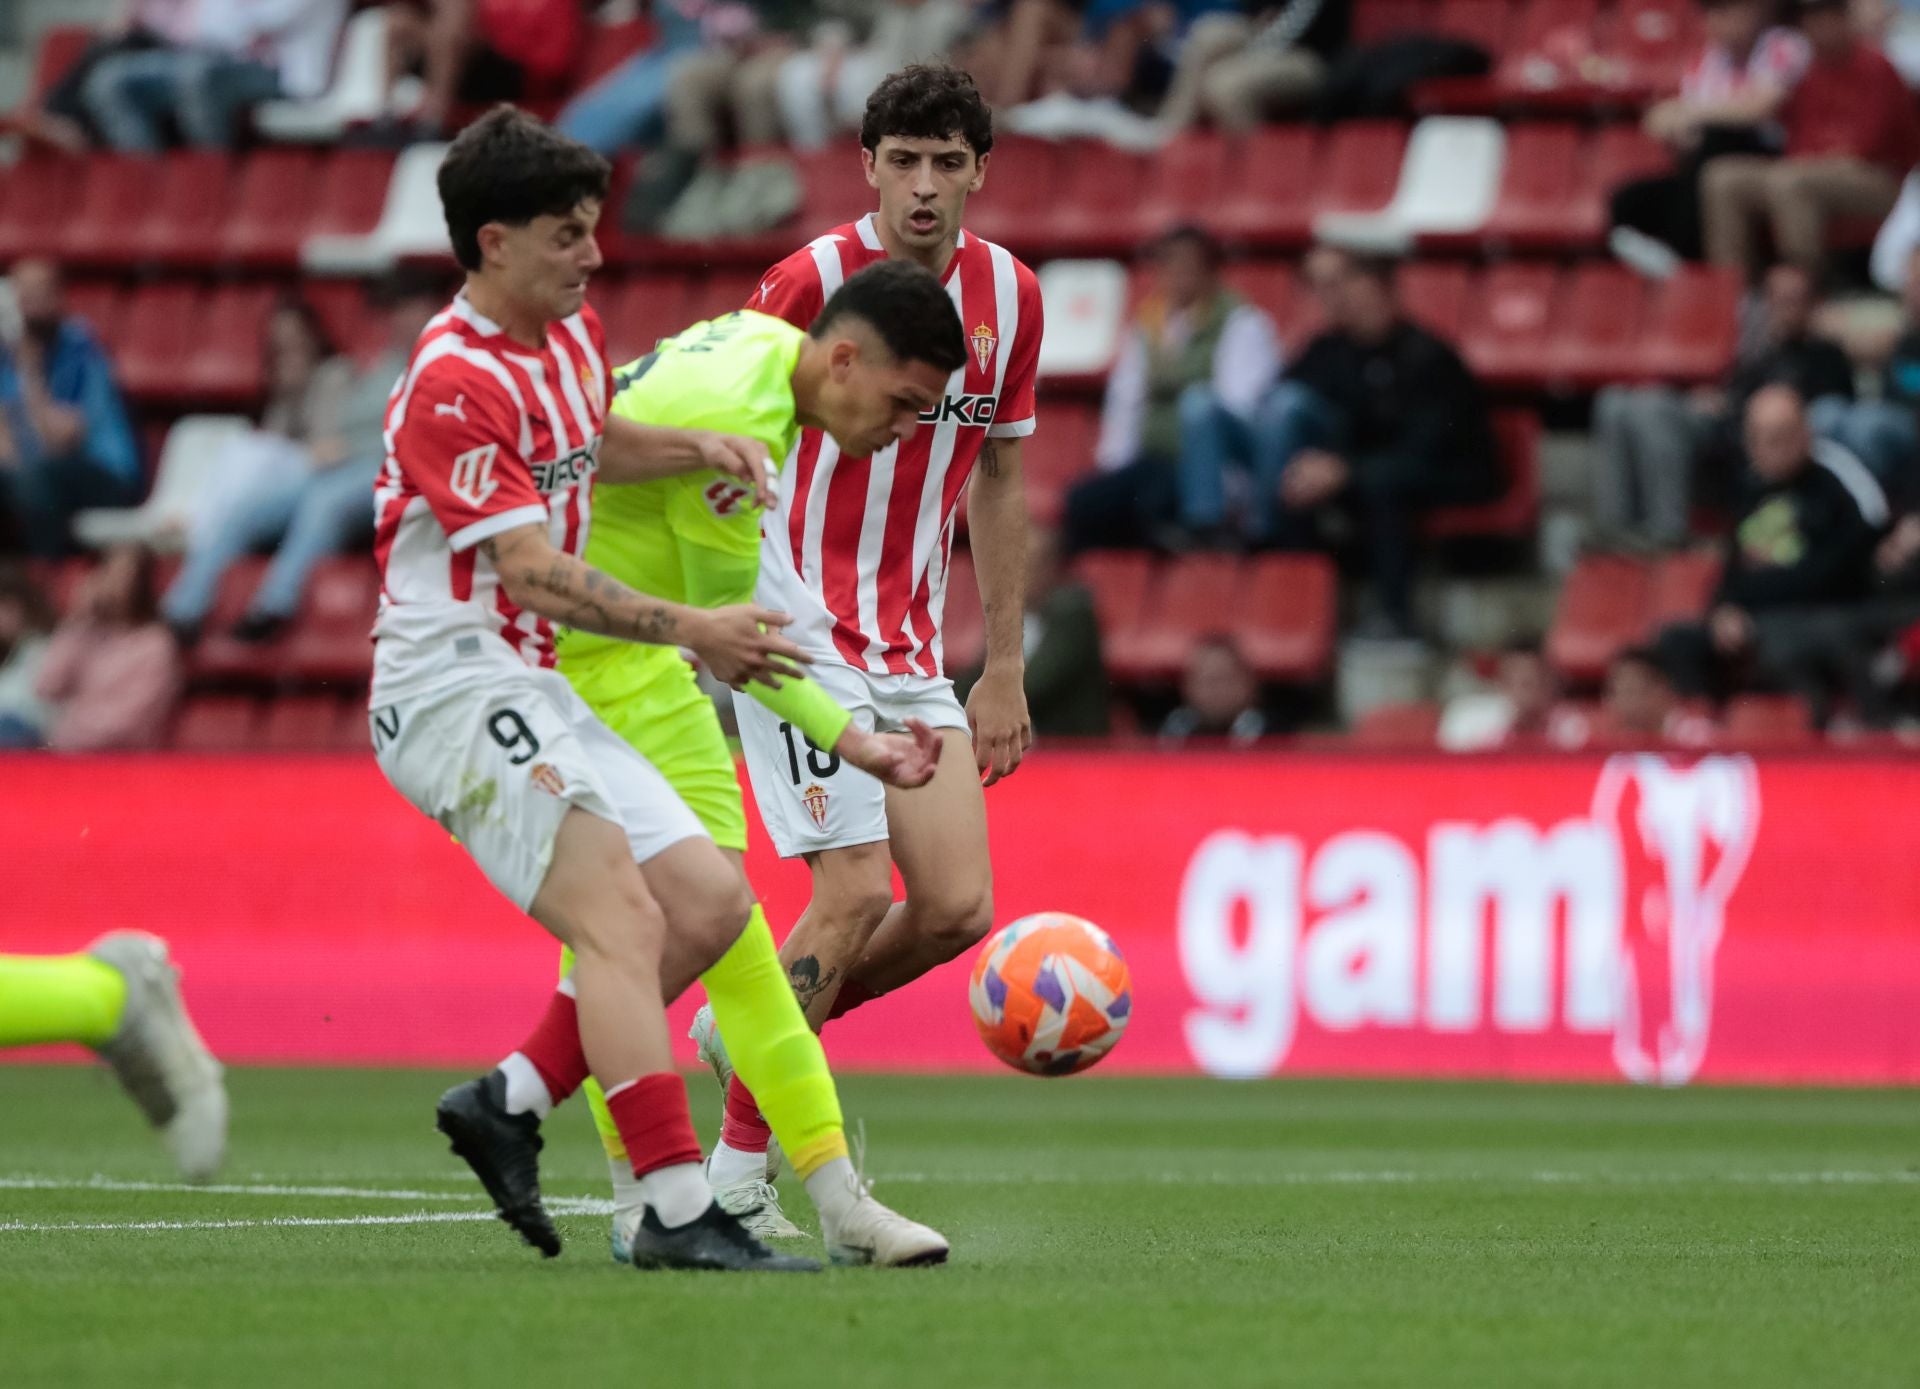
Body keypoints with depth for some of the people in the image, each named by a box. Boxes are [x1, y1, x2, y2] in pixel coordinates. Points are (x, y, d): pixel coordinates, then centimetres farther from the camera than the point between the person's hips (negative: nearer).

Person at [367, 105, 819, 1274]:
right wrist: (690, 631, -26)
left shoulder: (573, 335, 12)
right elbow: (532, 570, -22)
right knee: (622, 919, -21)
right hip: (455, 687, -10)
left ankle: (510, 1101, 10)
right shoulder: (456, 383, -17)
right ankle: (678, 1211, -27)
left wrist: (698, 449, 15)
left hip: (535, 694, 10)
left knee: (710, 904, 4)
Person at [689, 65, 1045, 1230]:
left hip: (913, 645, 6)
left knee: (957, 907, -4)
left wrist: (1005, 669, 14)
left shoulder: (1010, 295, 6)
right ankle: (738, 1165, -4)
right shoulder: (815, 279, -12)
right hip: (802, 632, -6)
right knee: (857, 891, -14)